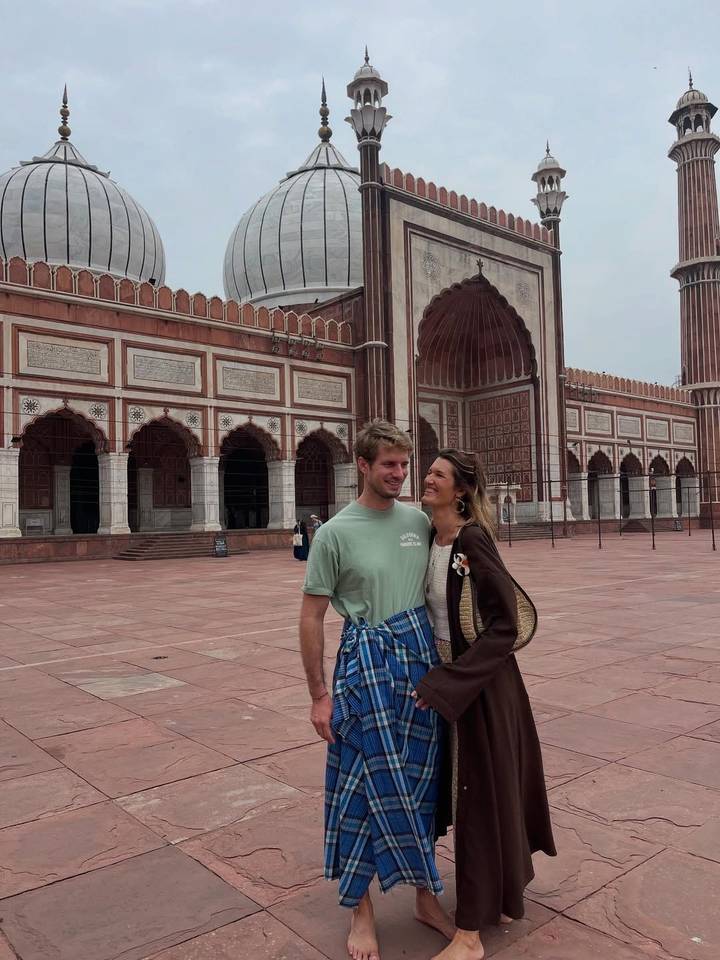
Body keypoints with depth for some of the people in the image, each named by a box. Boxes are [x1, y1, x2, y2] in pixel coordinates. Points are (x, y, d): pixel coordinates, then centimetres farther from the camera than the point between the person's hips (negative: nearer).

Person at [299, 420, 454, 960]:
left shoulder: (420, 522, 3)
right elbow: (312, 617, -6)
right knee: (366, 788, 5)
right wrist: (319, 694, -6)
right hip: (366, 666, -4)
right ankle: (360, 908, 26)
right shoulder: (335, 533, -8)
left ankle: (425, 896, 33)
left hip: (422, 661, 4)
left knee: (421, 783, 14)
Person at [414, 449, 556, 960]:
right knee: (487, 788, 21)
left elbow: (504, 626, -22)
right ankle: (502, 894, 42)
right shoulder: (431, 539, 3)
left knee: (480, 794, 3)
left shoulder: (474, 540, -21)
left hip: (483, 683, -8)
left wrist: (446, 683, -23)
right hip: (446, 675, 8)